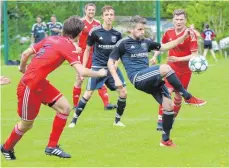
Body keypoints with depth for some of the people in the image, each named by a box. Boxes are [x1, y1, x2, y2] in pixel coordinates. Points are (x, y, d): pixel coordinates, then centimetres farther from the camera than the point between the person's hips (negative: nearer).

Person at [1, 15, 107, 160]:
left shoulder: (51, 39, 7)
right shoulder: (68, 46, -15)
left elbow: (25, 54, 11)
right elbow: (82, 72, -23)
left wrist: (23, 68, 29)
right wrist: (99, 73, -6)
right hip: (30, 87, -8)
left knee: (65, 107, 6)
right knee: (26, 125, 8)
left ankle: (52, 146, 15)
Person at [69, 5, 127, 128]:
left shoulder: (117, 34, 2)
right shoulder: (95, 32, -8)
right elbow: (87, 50, 2)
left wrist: (116, 64, -7)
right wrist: (83, 68, -1)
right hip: (98, 67, -3)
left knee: (123, 92, -5)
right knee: (88, 94, -7)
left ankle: (117, 120, 12)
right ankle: (74, 120, 6)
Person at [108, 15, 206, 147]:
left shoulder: (146, 42, 17)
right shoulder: (123, 43, 1)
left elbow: (165, 46, 24)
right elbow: (111, 62, 0)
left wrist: (183, 37, 15)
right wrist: (117, 79, -13)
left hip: (151, 80, 7)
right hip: (138, 78, -7)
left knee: (169, 105, -5)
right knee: (165, 68, -30)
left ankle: (166, 139, 9)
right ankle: (188, 97, -19)